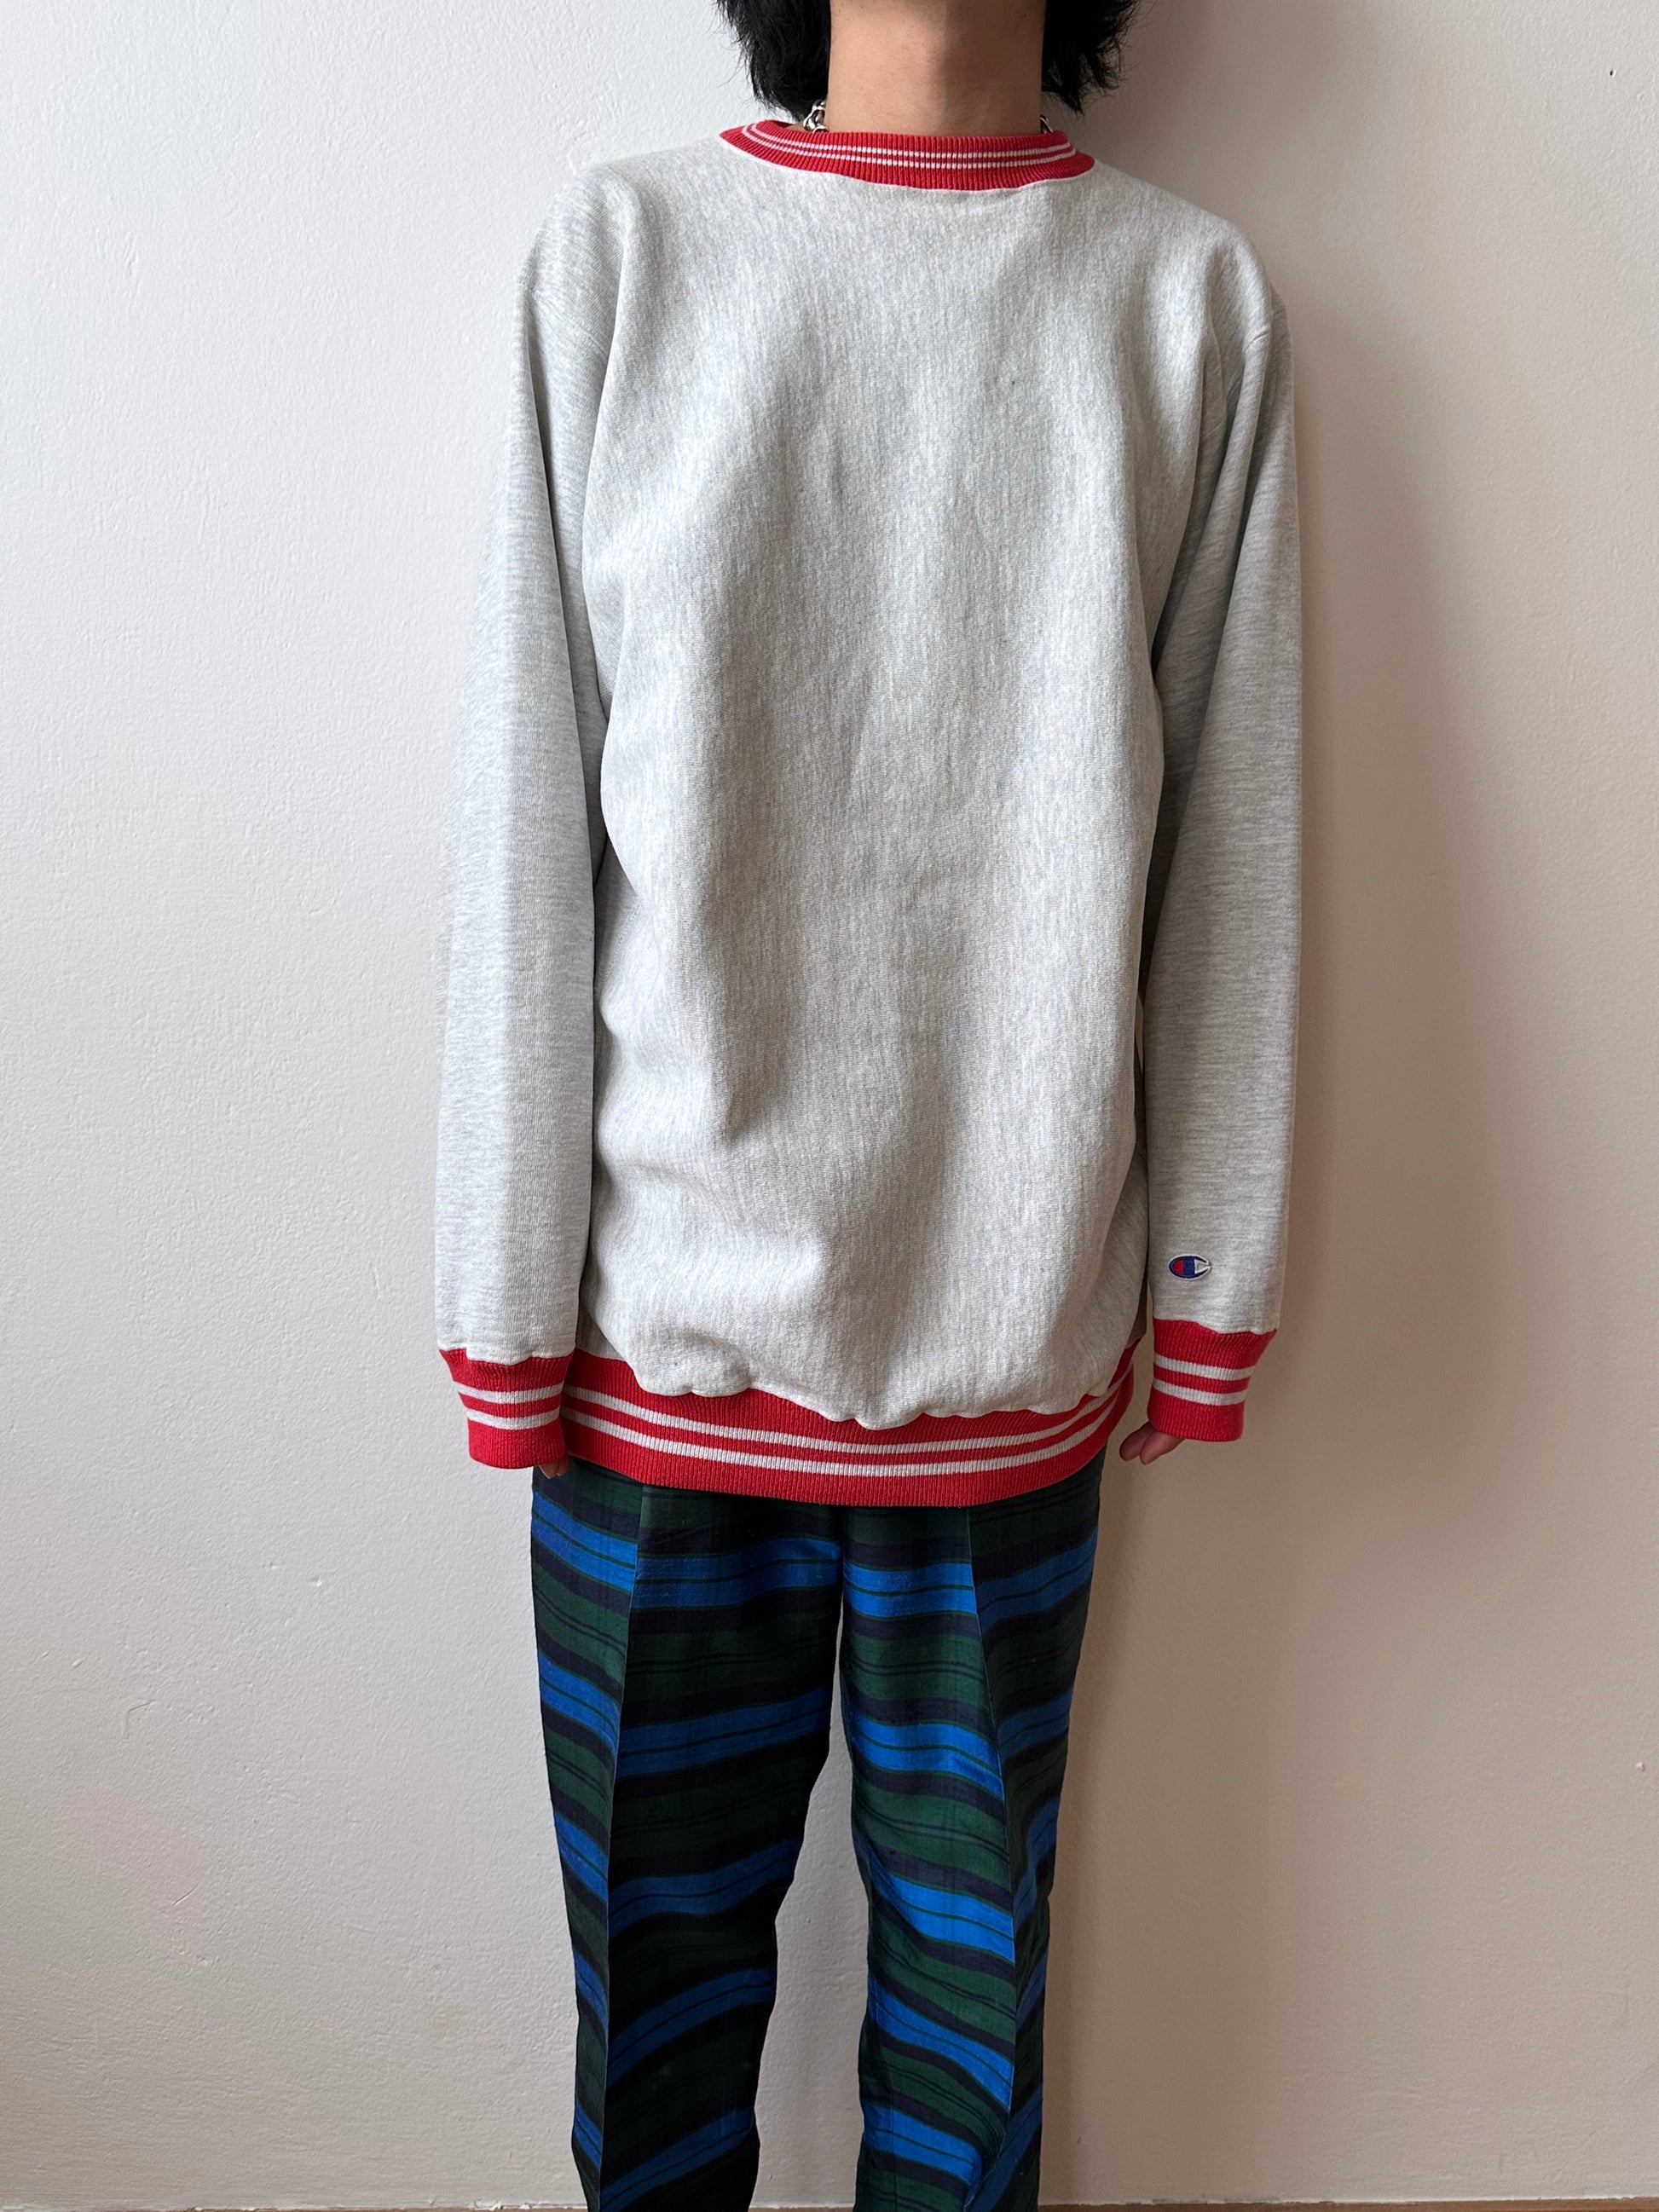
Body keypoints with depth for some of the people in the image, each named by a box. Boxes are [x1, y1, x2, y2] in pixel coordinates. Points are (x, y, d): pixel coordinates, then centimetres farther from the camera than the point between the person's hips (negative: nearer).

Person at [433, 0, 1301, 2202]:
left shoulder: (1198, 300, 6)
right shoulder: (618, 248, 4)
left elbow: (1233, 843, 5)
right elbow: (526, 819, 0)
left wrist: (1213, 1284, 6)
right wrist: (509, 1298, -1)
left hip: (1015, 1332, 1)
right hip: (664, 1321, 0)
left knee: (975, 1940, 16)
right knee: (658, 1935, 16)